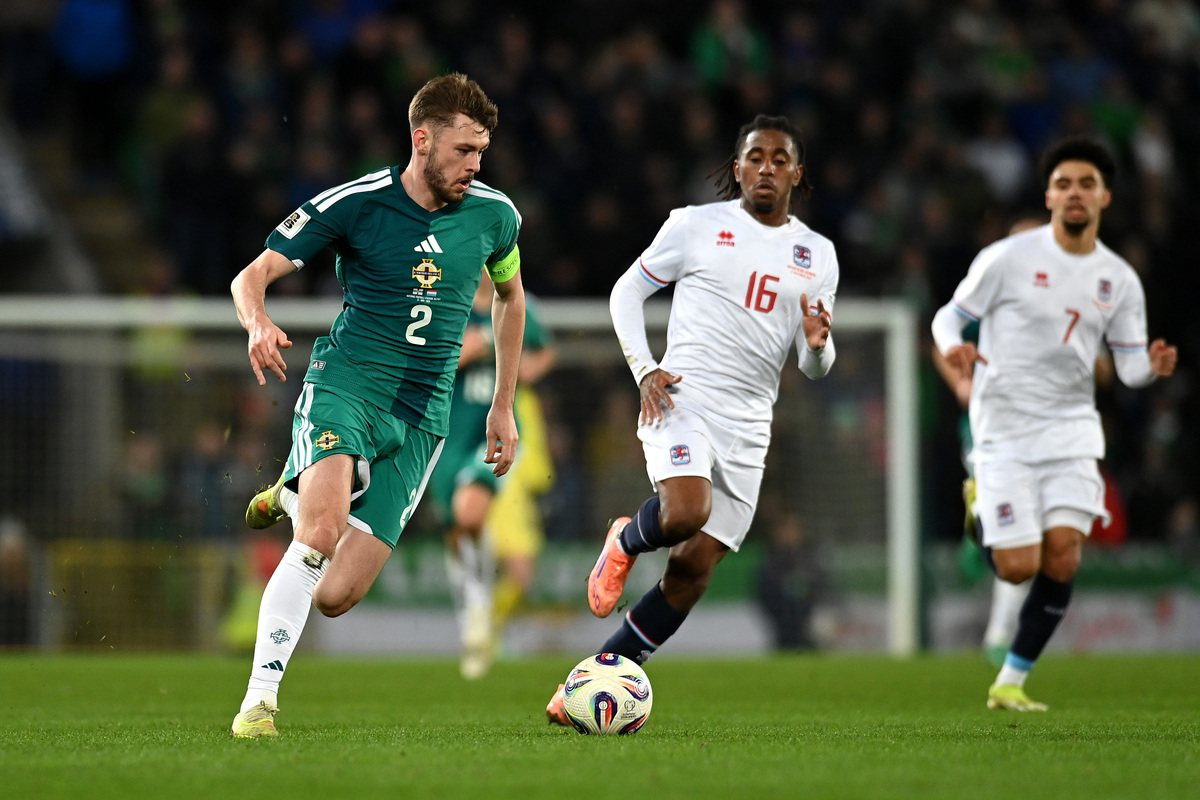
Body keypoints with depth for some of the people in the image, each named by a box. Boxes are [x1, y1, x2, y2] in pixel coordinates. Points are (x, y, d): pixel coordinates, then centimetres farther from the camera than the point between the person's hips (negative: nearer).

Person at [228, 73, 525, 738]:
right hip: (345, 383, -3)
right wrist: (258, 322, -29)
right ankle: (260, 697, -22)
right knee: (325, 531, -32)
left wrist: (503, 406, 23)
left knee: (335, 596, -5)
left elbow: (509, 296, 23)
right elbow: (252, 275, -5)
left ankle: (293, 498, 29)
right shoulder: (355, 205, -7)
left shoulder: (493, 215, 3)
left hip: (422, 415, 3)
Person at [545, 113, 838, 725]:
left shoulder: (817, 255, 13)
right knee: (686, 512, -33)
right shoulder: (696, 225, 3)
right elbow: (626, 290, 10)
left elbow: (814, 369, 16)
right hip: (682, 400, -4)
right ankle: (626, 542, 3)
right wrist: (644, 369, -5)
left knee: (691, 573, -1)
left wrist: (818, 344, -9)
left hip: (747, 428, 4)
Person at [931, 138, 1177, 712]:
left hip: (1070, 427, 3)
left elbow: (1130, 366, 7)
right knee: (1018, 567, -10)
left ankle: (1010, 682, 2)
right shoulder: (1008, 258, -6)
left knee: (1063, 558, -12)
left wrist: (1153, 366, -17)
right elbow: (949, 315, 1)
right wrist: (952, 348, -23)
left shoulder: (1119, 280, 6)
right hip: (1004, 429, -3)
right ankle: (979, 512, 27)